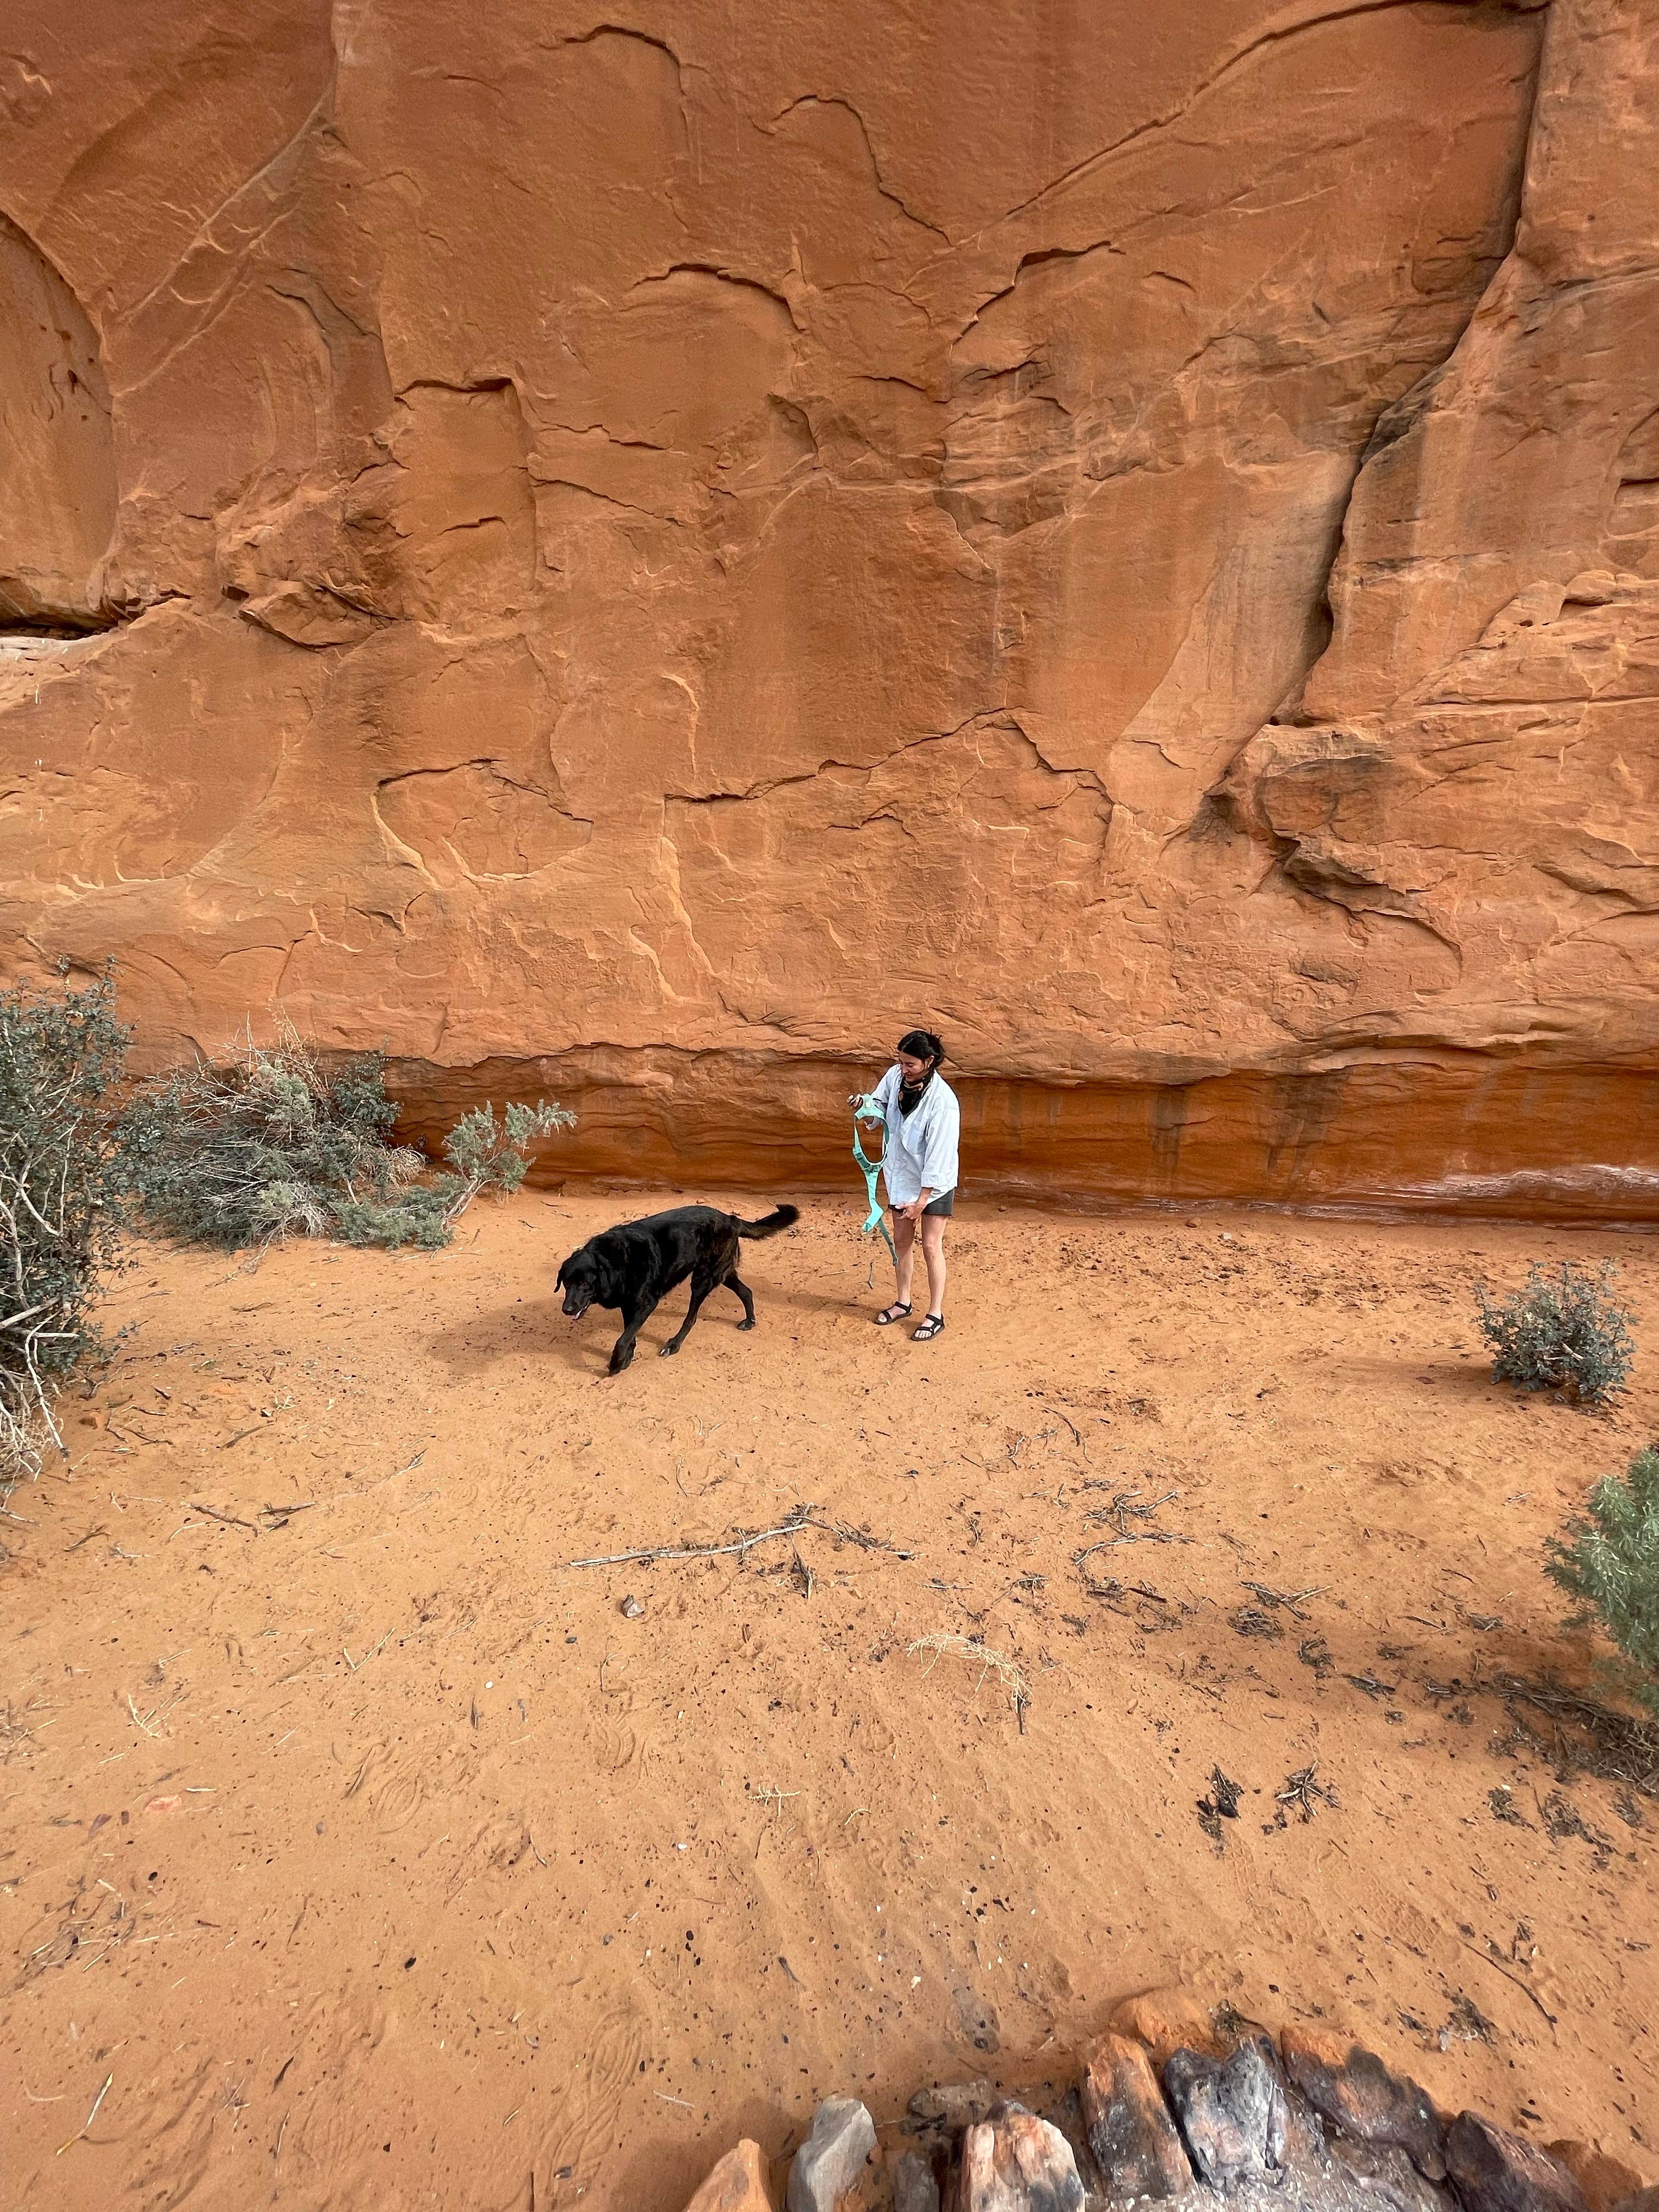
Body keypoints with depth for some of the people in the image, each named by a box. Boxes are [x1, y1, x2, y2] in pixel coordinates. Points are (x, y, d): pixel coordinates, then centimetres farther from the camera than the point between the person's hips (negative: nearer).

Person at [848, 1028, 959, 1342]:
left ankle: (936, 1313, 18)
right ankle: (903, 1302, 33)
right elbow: (881, 1108, 6)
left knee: (931, 1245, 2)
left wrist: (922, 1199, -21)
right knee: (901, 1240, 16)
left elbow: (939, 1154, -25)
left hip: (935, 1182, -6)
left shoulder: (942, 1100, -29)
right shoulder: (896, 1075, -12)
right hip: (901, 1175, 6)